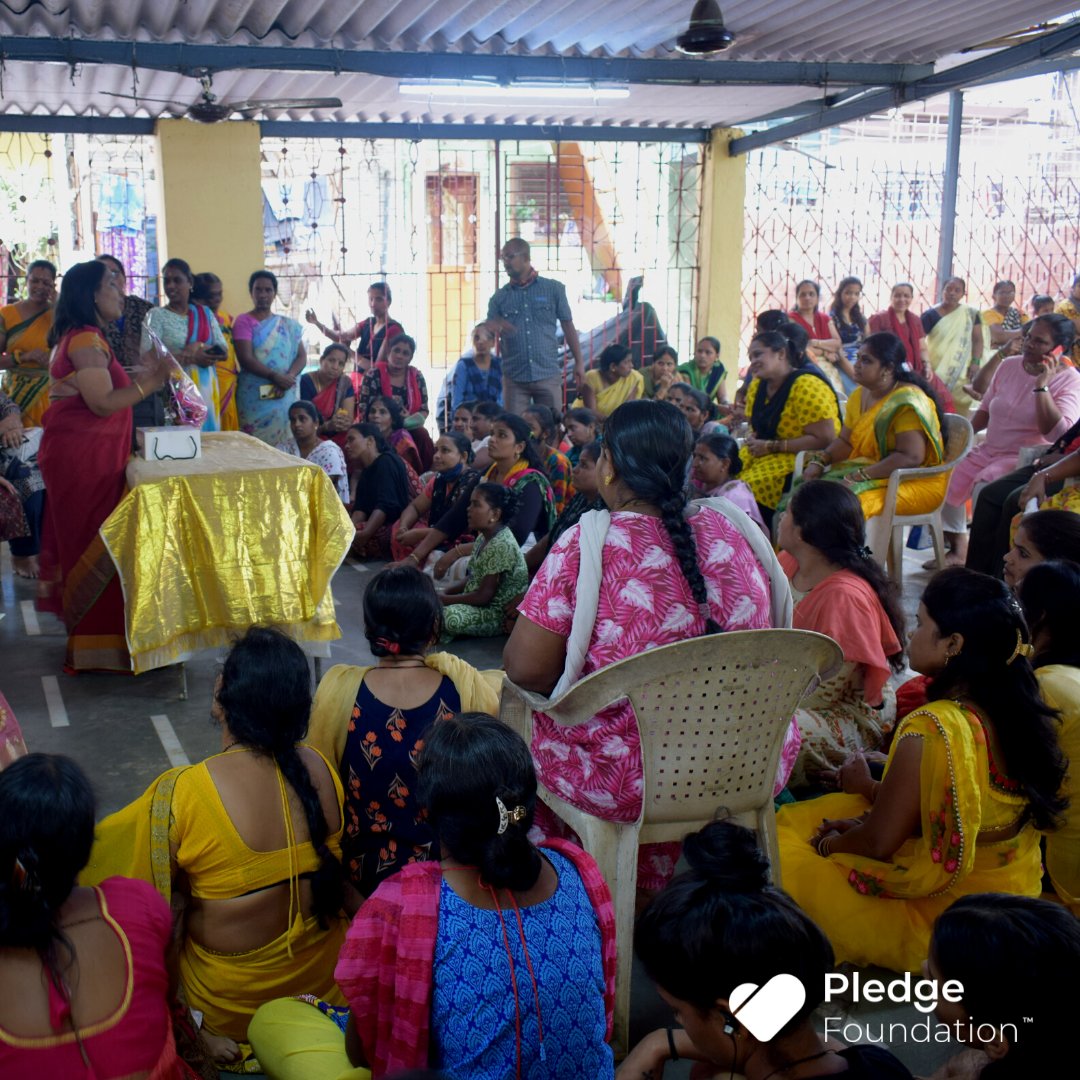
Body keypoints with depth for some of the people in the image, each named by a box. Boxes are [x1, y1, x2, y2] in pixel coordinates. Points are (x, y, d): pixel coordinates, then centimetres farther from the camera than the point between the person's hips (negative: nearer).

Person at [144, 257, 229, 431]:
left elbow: (224, 351, 7)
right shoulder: (156, 315, 1)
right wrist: (191, 357, -15)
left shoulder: (205, 313, 12)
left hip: (207, 390, 4)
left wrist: (199, 347, -12)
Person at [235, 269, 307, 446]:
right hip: (255, 397, -4)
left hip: (286, 396, 4)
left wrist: (289, 377, -12)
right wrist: (274, 376, -20)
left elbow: (301, 357, 8)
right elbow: (246, 359, -9)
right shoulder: (243, 321, 1)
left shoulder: (289, 325, 14)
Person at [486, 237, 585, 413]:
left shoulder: (553, 289, 4)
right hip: (514, 378, 1)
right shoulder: (499, 298, 8)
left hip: (548, 375, -1)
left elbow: (568, 326, 7)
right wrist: (493, 328, -18)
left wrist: (579, 362, 4)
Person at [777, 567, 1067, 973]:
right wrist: (872, 788, 6)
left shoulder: (930, 730, -30)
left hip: (939, 924, -8)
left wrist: (829, 843, 0)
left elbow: (878, 842, -20)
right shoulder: (1018, 712, -4)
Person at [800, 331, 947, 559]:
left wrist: (862, 476, -27)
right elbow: (845, 442, 13)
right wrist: (819, 462, -7)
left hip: (916, 481, -8)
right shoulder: (860, 396, 12)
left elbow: (911, 457, -24)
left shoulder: (908, 401, -16)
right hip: (866, 471, 8)